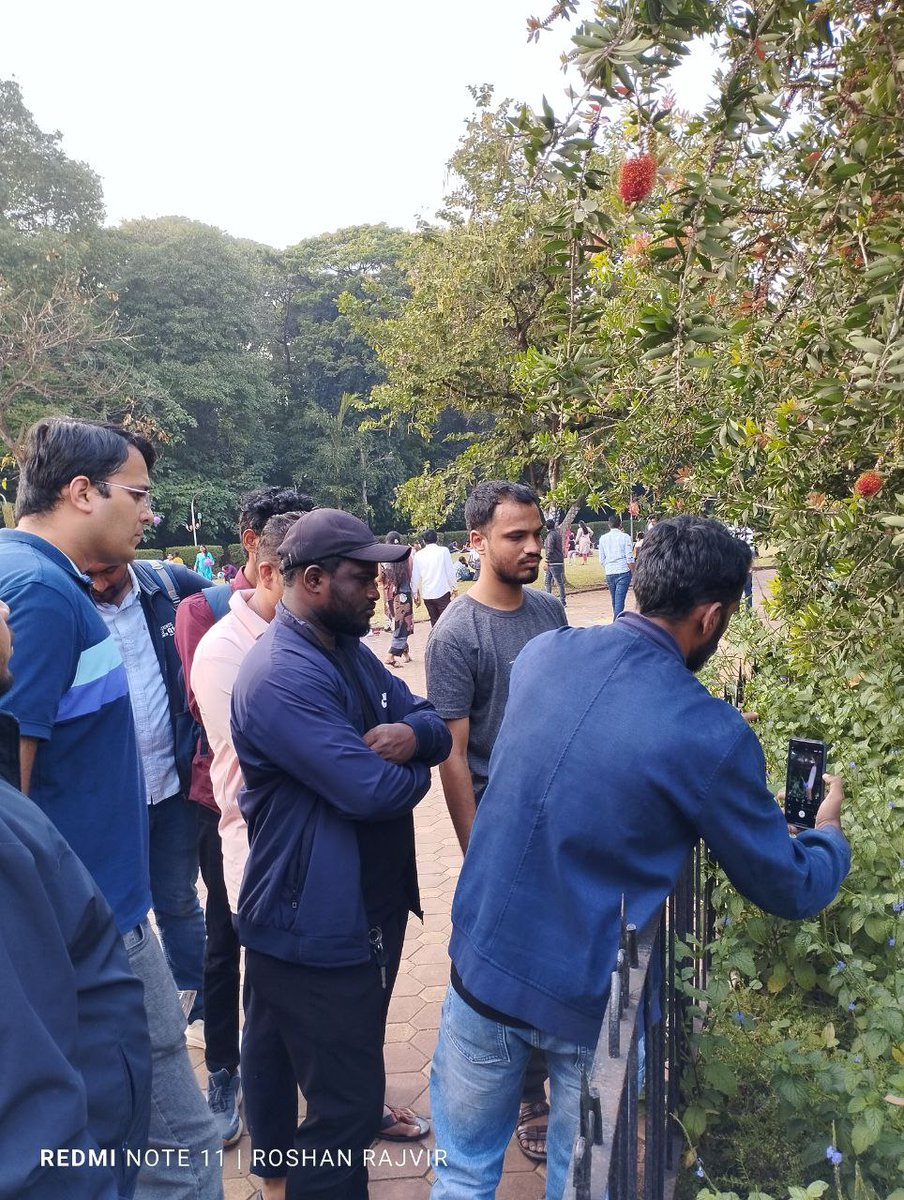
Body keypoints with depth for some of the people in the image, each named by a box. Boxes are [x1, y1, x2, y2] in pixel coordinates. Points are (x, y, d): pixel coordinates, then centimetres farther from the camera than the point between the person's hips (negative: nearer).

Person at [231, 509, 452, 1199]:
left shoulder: (350, 651, 6)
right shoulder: (280, 677, -26)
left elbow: (435, 724, 6)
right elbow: (374, 790, -31)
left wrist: (412, 733, -18)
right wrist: (414, 769, -8)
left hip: (371, 910, 9)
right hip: (317, 931, -9)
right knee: (343, 1105, 4)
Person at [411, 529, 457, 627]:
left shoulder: (418, 555, 3)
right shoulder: (443, 551, -6)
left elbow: (415, 576, 6)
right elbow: (450, 572, -5)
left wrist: (415, 593, 17)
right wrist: (453, 587, 8)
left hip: (427, 595, 4)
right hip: (442, 593, -3)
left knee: (434, 621, 13)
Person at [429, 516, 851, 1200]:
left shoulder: (541, 654, -7)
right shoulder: (711, 736, -20)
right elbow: (790, 892, -6)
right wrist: (830, 835, 17)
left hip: (484, 966, 4)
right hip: (588, 1002, -3)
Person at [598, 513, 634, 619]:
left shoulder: (603, 538, 7)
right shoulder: (624, 537, -3)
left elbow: (602, 560, 9)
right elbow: (629, 558, -7)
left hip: (609, 574, 4)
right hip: (623, 571, -4)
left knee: (614, 601, 15)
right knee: (620, 601, -6)